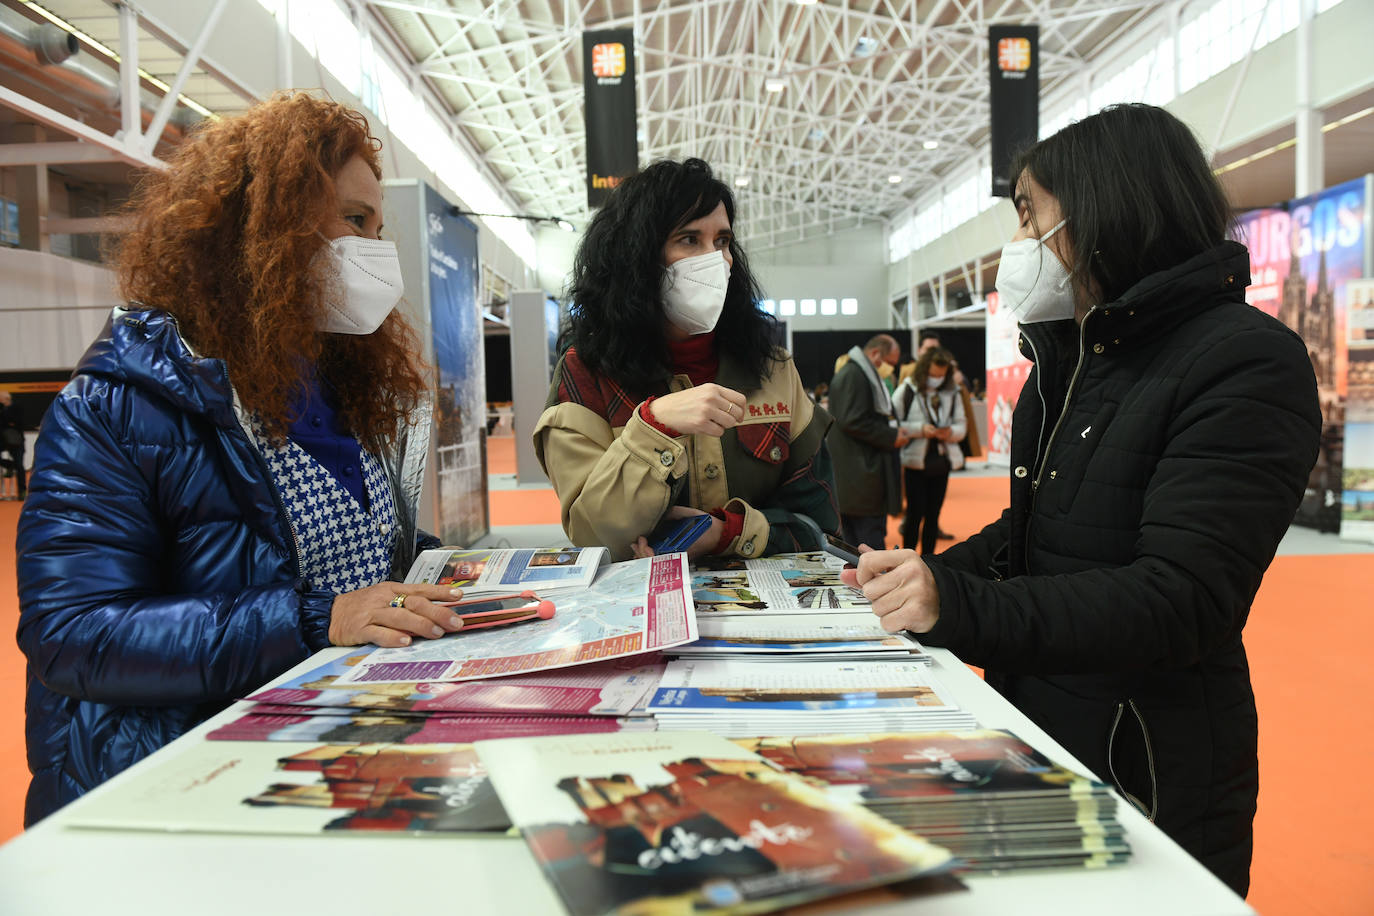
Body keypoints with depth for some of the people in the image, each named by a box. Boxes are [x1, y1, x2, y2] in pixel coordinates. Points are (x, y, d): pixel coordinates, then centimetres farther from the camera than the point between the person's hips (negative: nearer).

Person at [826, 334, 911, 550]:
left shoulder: (863, 375, 21)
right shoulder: (853, 375, -12)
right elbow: (851, 421, -21)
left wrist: (894, 432, 12)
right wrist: (891, 437, -14)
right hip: (861, 477, -11)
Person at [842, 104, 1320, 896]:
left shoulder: (1248, 364, -18)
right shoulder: (1068, 357, 7)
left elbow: (1181, 601, -26)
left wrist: (962, 608, -36)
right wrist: (928, 580, -5)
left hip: (1147, 776, -7)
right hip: (1030, 736, 7)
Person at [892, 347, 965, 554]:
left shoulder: (952, 393, 6)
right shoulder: (907, 390, -5)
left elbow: (961, 426, 10)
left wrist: (951, 432, -12)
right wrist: (920, 429, -19)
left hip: (942, 461, 4)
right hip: (914, 461, -3)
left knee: (933, 514, 9)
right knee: (915, 512, -2)